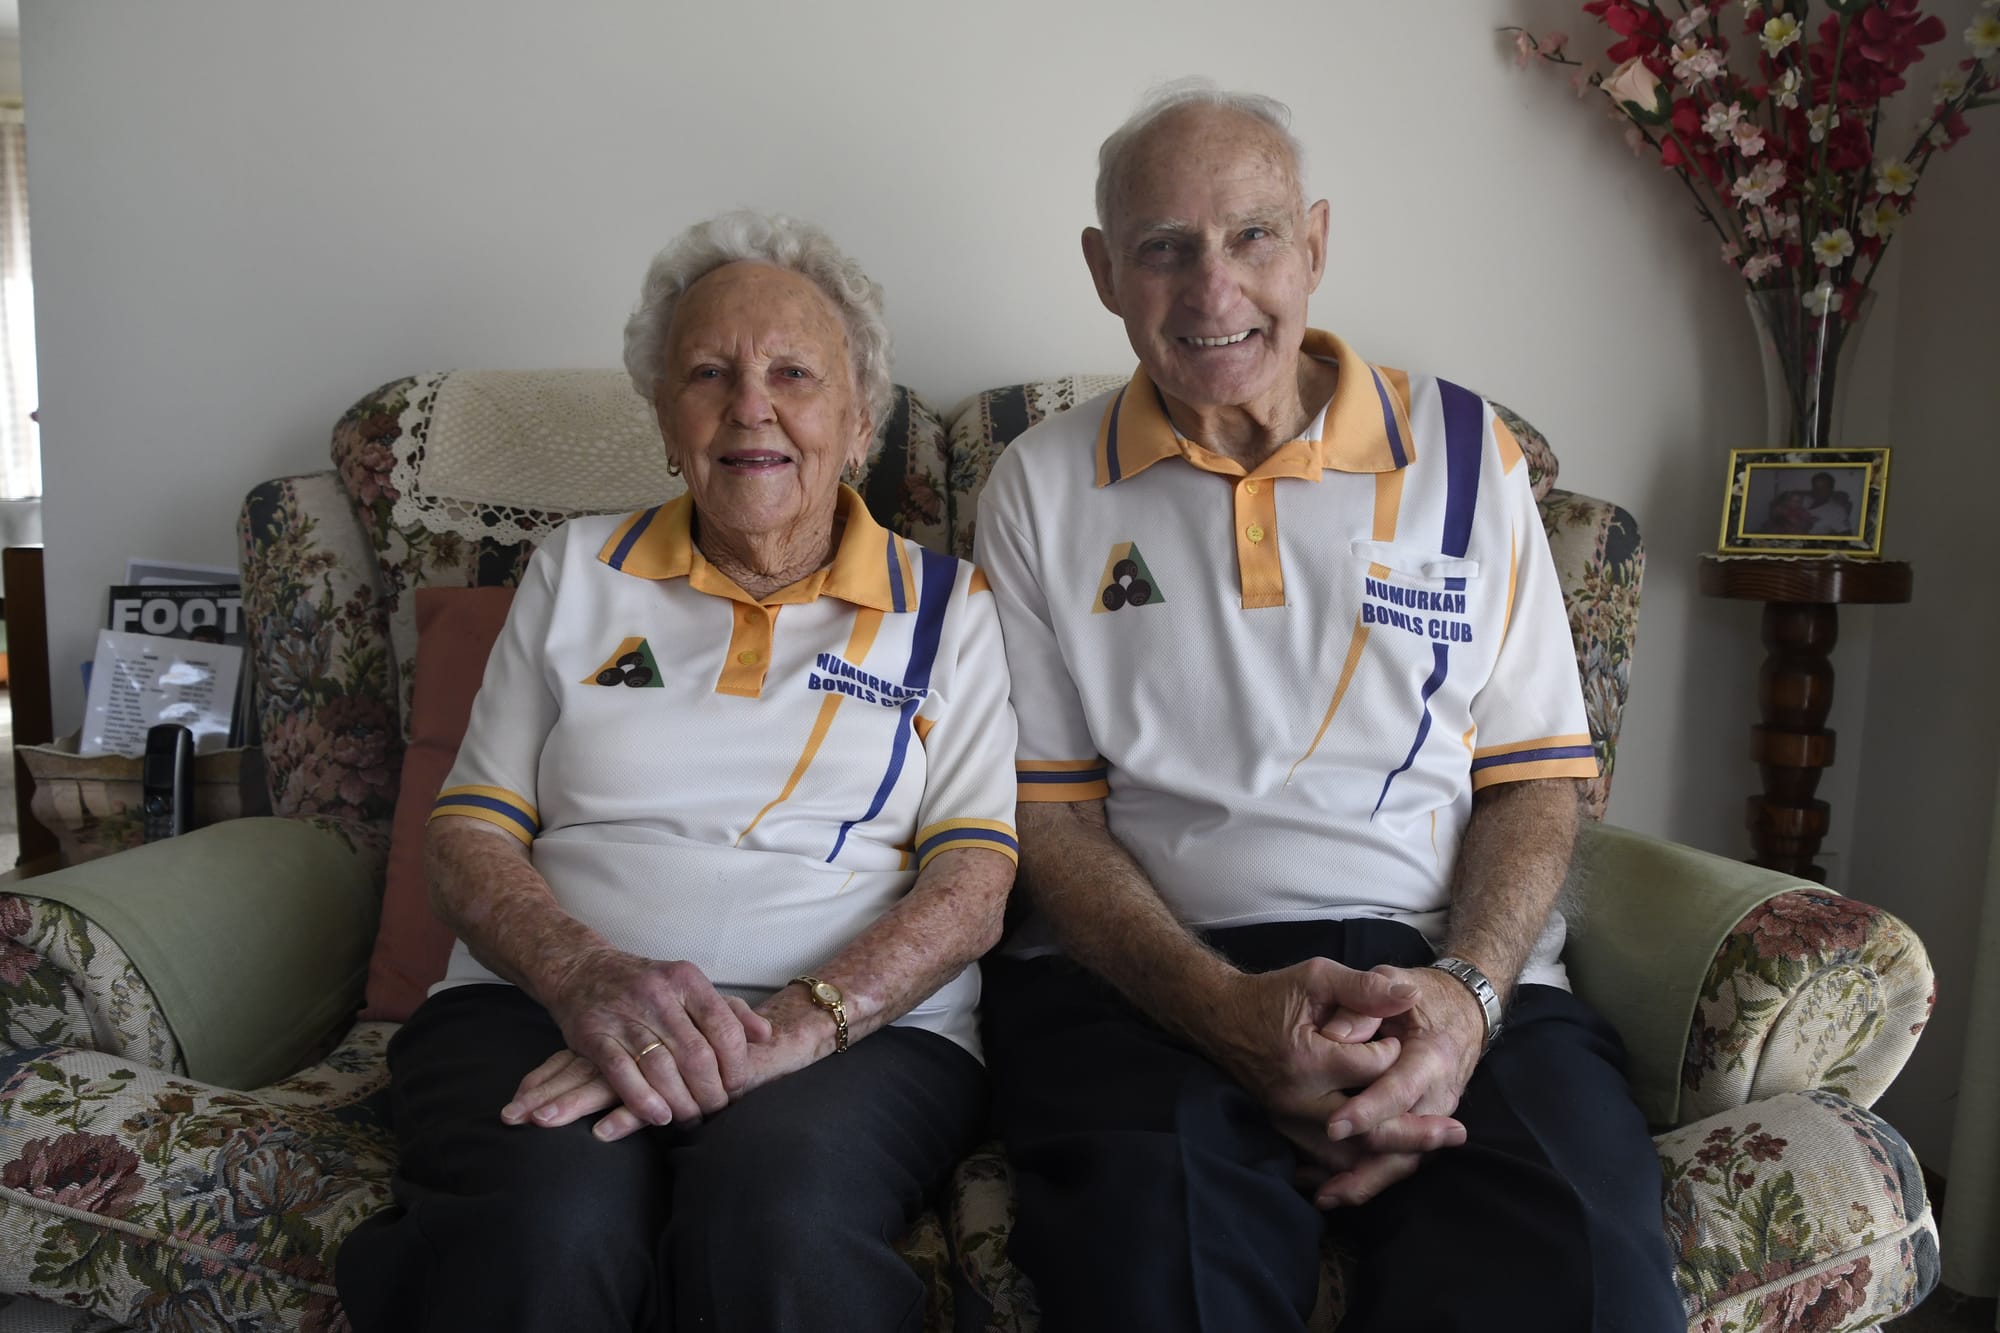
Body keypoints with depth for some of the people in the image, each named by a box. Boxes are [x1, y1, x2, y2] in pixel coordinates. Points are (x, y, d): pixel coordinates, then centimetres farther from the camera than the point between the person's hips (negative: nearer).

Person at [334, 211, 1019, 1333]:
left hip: (862, 1028, 0)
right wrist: (589, 976, -12)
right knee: (550, 1228, -33)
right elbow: (469, 833, 10)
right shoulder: (578, 572, 17)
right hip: (544, 1008, 1)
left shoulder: (948, 607, 11)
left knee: (778, 1219, -35)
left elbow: (973, 885, 1)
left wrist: (790, 1027, -18)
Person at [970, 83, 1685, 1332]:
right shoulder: (1044, 488, 9)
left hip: (1446, 967, 2)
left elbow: (1535, 777, 9)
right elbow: (1048, 812, 3)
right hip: (1142, 979, -1)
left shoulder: (1465, 451, 11)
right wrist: (1228, 1008, -14)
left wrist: (1465, 991, -11)